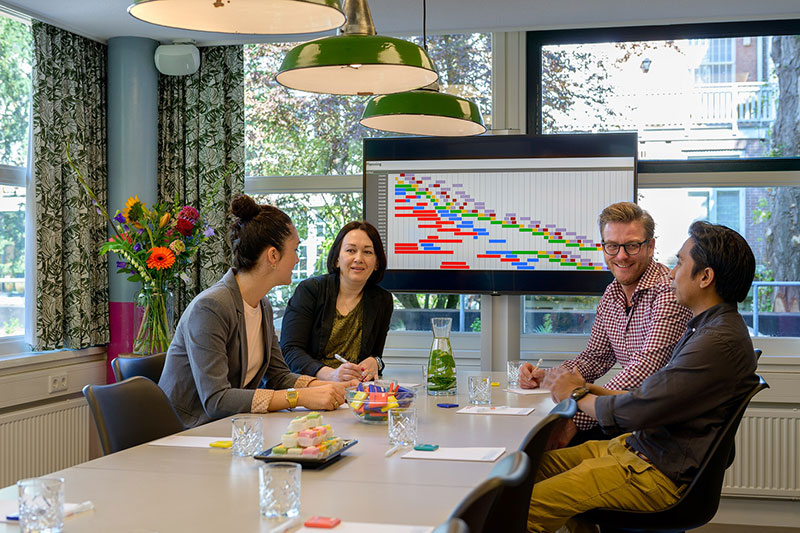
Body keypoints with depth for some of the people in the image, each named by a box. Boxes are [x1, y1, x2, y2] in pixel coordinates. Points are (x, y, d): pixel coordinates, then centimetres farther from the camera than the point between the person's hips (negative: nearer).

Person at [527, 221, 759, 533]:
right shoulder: (708, 327, 13)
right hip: (637, 446, 11)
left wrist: (578, 395, -4)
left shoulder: (719, 343, -24)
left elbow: (635, 412, -22)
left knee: (530, 507, -16)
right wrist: (588, 390, 6)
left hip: (661, 473, -11)